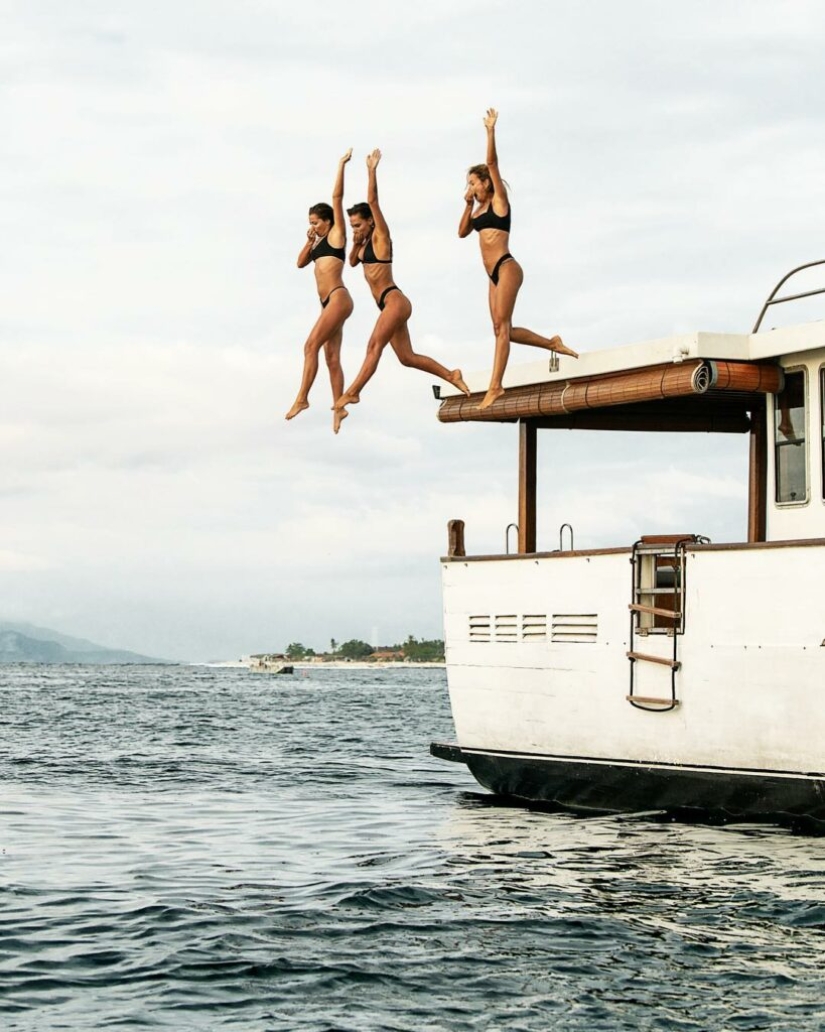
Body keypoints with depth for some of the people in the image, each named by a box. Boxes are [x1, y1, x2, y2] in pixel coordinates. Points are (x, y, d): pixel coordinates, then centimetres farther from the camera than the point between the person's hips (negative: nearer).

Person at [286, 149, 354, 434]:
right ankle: (339, 408, 4)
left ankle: (302, 398, -15)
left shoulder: (336, 235, 0)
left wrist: (341, 165, -4)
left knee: (311, 345, -15)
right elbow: (301, 263, 20)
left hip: (338, 298, -9)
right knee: (332, 357, 5)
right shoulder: (319, 244, 21)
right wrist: (309, 241, 7)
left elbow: (337, 198, -5)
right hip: (328, 301, 9)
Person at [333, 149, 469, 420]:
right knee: (406, 357, 6)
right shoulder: (366, 243, 17)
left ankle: (352, 392, -20)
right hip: (389, 304, 10)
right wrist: (356, 242, 13)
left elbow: (373, 201, -13)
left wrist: (371, 170, -14)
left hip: (394, 300, -10)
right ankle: (451, 375, 9)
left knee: (374, 346, -15)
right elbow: (353, 261, 31)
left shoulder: (380, 236, -6)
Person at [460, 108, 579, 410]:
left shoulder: (498, 200, -2)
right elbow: (462, 232, 20)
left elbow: (492, 162, -11)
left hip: (506, 268, -9)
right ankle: (552, 343, 20)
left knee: (502, 326, -13)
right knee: (503, 329, 7)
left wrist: (490, 131, -14)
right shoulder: (481, 209, 18)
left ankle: (495, 385, -19)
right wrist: (468, 204, 10)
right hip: (494, 273, 9)